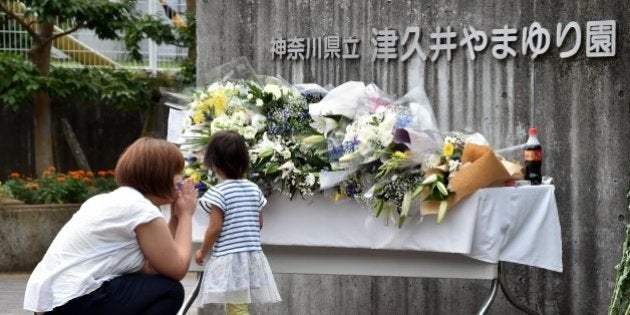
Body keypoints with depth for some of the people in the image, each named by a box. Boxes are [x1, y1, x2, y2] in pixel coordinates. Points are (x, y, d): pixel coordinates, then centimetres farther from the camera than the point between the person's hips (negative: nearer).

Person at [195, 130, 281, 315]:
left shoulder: (218, 192, -13)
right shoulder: (254, 190, 6)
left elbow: (215, 228, -14)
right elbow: (259, 223, 12)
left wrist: (202, 251, 0)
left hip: (228, 257, -7)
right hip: (253, 256, 7)